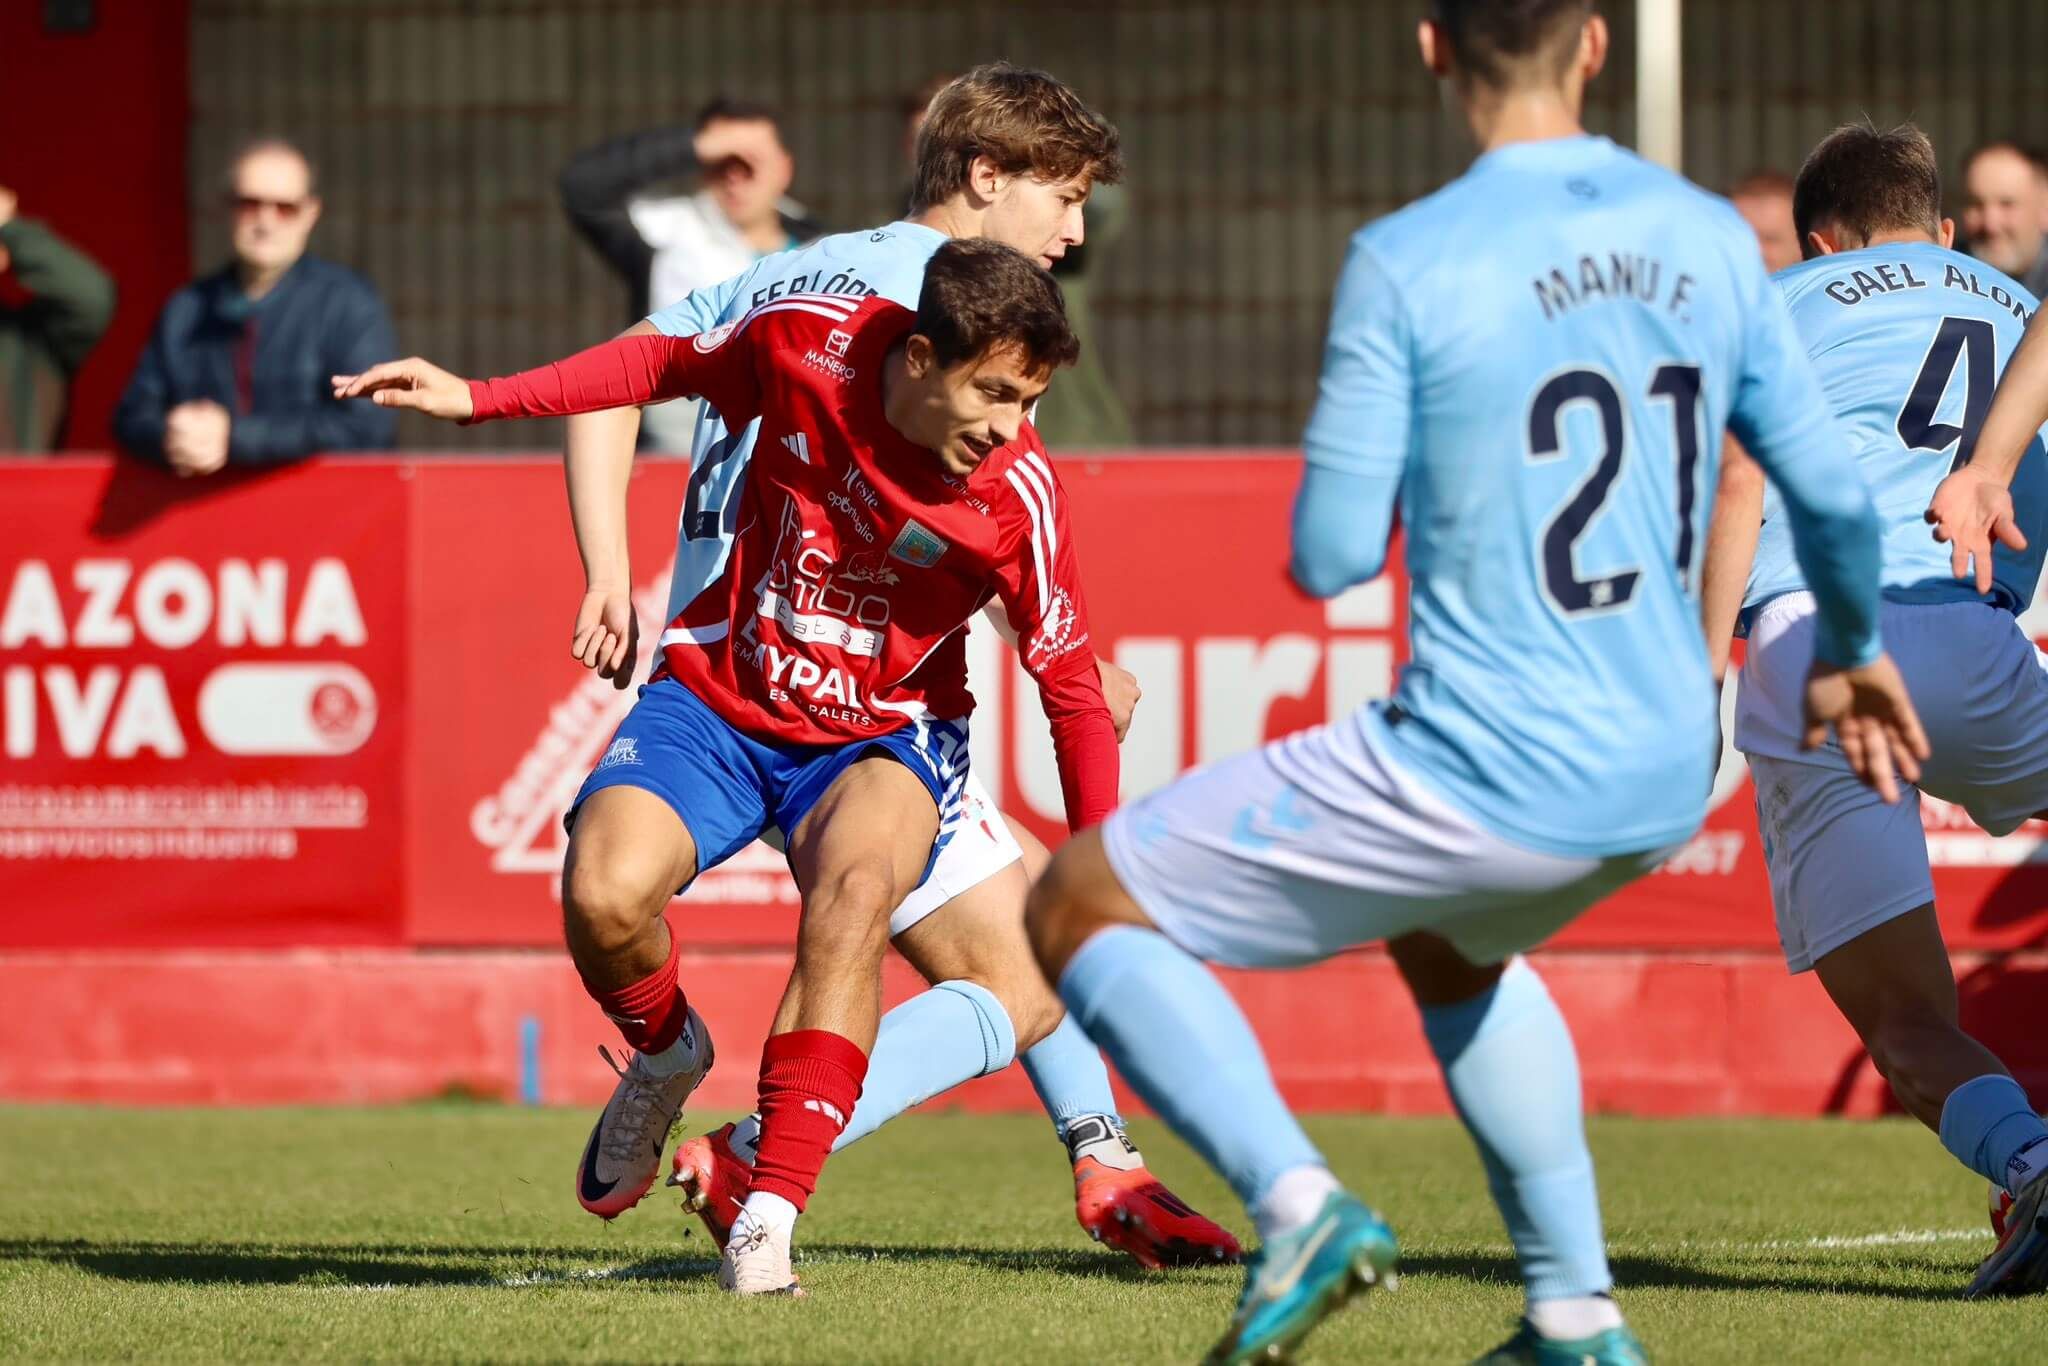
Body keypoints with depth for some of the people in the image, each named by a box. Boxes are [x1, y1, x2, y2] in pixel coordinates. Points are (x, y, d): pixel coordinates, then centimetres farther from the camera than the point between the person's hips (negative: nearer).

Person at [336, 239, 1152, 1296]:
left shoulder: (1017, 494, -19)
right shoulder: (806, 341, -17)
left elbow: (1073, 686, -8)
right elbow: (671, 362, 5)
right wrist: (478, 399, 2)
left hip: (880, 738, -1)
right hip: (718, 696, 1)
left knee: (853, 888, -36)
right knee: (603, 893, -27)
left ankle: (767, 1216, -35)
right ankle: (668, 1053, 11)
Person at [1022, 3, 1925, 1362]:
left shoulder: (1406, 263, -14)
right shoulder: (1714, 241, 2)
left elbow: (1330, 556, -10)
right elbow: (1833, 493, 9)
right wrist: (1850, 654, 30)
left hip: (1476, 778, -6)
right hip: (1662, 787, 6)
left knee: (1082, 903, 9)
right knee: (1450, 944, 39)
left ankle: (1297, 1200, -10)